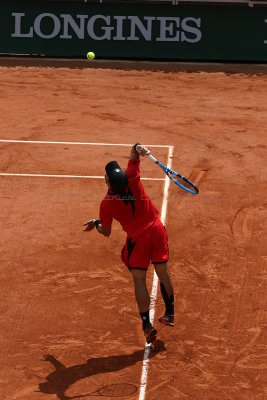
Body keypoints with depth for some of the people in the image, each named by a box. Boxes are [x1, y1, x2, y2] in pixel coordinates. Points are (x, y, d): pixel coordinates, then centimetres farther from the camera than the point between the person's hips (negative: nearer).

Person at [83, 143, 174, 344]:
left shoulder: (107, 204, -17)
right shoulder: (132, 179, -14)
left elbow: (106, 232, -2)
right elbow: (135, 151, -2)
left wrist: (95, 224, 17)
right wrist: (138, 148, -25)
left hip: (138, 238, -4)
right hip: (157, 230, 4)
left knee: (139, 280, 6)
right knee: (163, 272, 17)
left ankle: (147, 325, 1)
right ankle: (169, 314, 33)